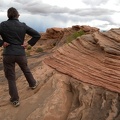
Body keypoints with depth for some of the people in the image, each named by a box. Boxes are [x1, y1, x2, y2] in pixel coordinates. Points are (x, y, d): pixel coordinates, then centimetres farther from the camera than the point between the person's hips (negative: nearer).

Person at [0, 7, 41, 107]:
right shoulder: (23, 25, 1)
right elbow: (37, 35, 0)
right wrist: (29, 43, 2)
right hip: (21, 53, 2)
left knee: (11, 78, 10)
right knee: (26, 70, 28)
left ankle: (15, 100, 16)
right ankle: (33, 84, 50)